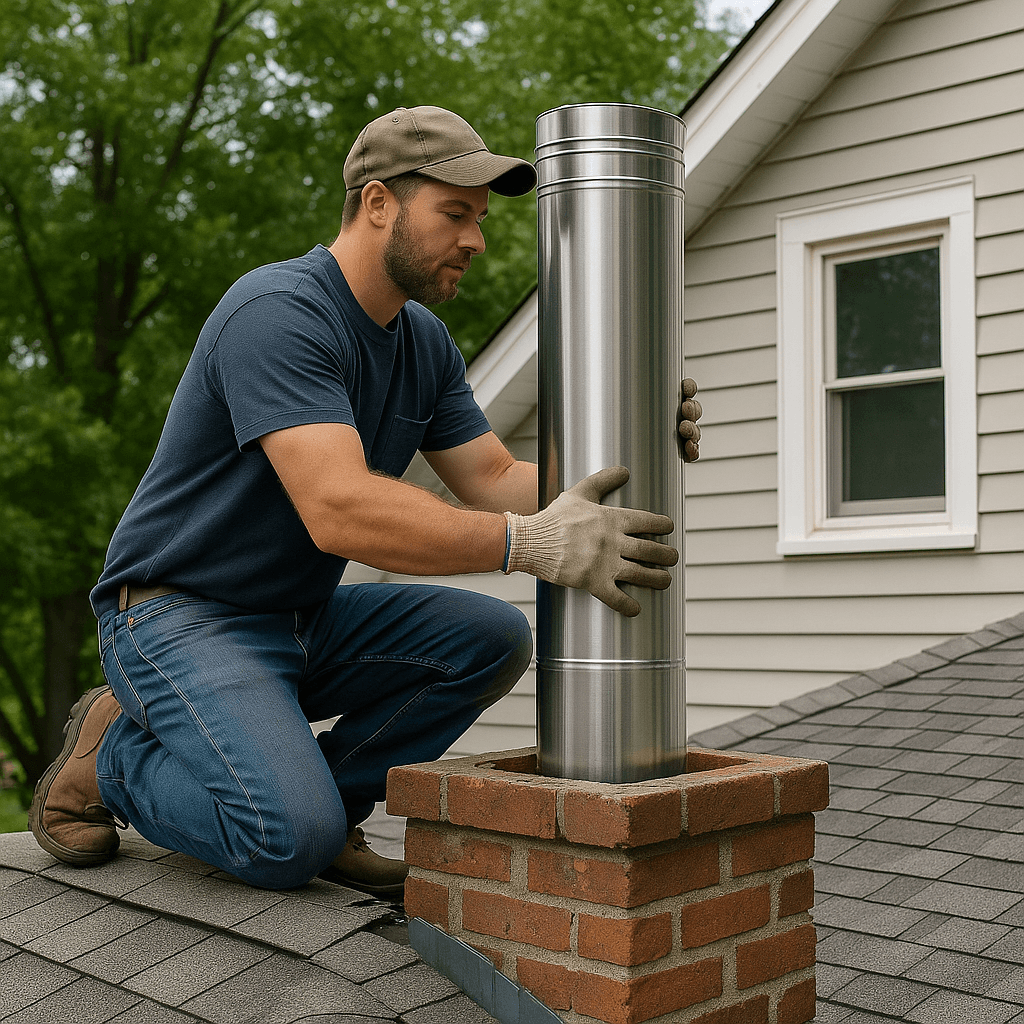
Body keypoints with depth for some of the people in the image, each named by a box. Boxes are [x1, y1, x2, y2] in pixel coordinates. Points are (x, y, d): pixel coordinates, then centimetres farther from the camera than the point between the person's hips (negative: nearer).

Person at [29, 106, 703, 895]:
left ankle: (324, 798, 0)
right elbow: (339, 509, -36)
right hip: (180, 616, -8)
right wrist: (534, 543, -44)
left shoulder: (425, 342, 6)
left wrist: (627, 460, -15)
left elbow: (494, 482, 2)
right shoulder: (278, 313, -23)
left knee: (492, 638, -12)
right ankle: (114, 754, 2)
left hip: (306, 620, 8)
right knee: (291, 843, -26)